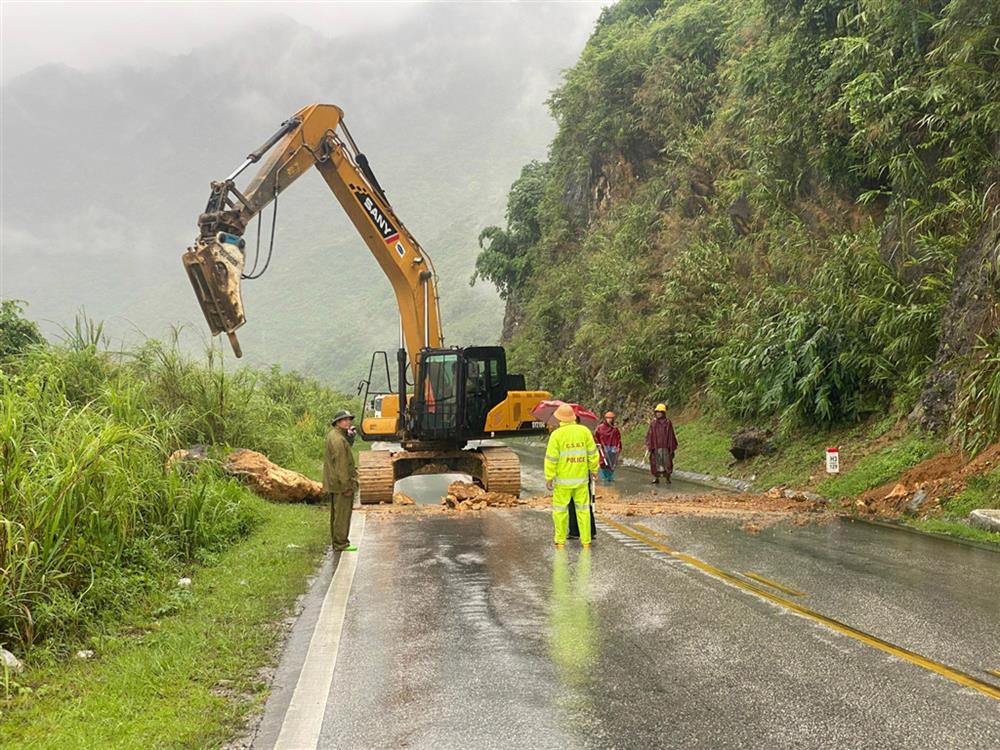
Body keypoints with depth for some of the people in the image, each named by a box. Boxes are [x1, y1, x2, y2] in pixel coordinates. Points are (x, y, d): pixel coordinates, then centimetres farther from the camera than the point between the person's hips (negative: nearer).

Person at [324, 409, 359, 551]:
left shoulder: (332, 436, 13)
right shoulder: (338, 440, -20)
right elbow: (341, 464, -23)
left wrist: (350, 437, 4)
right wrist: (347, 486, -22)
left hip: (334, 484, 11)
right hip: (341, 484, -11)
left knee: (336, 513, 16)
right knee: (342, 514, -5)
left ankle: (337, 542, 24)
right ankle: (341, 544, -2)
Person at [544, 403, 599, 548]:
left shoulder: (556, 434, -9)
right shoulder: (584, 431, 0)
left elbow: (551, 458, -10)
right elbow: (592, 453, 3)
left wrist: (549, 477, -4)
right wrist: (594, 470, 15)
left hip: (563, 479, -3)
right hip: (581, 478, 3)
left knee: (560, 509, 8)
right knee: (583, 509, 9)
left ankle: (561, 541, 10)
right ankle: (586, 541, 10)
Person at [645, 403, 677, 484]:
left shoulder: (668, 423, 2)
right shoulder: (653, 423, 7)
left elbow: (671, 435, 4)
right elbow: (649, 435, 6)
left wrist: (672, 447, 3)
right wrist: (648, 445, -3)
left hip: (665, 446, -2)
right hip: (655, 446, 2)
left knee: (667, 462, -4)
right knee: (655, 463, 3)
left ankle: (668, 478, 6)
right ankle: (656, 478, 12)